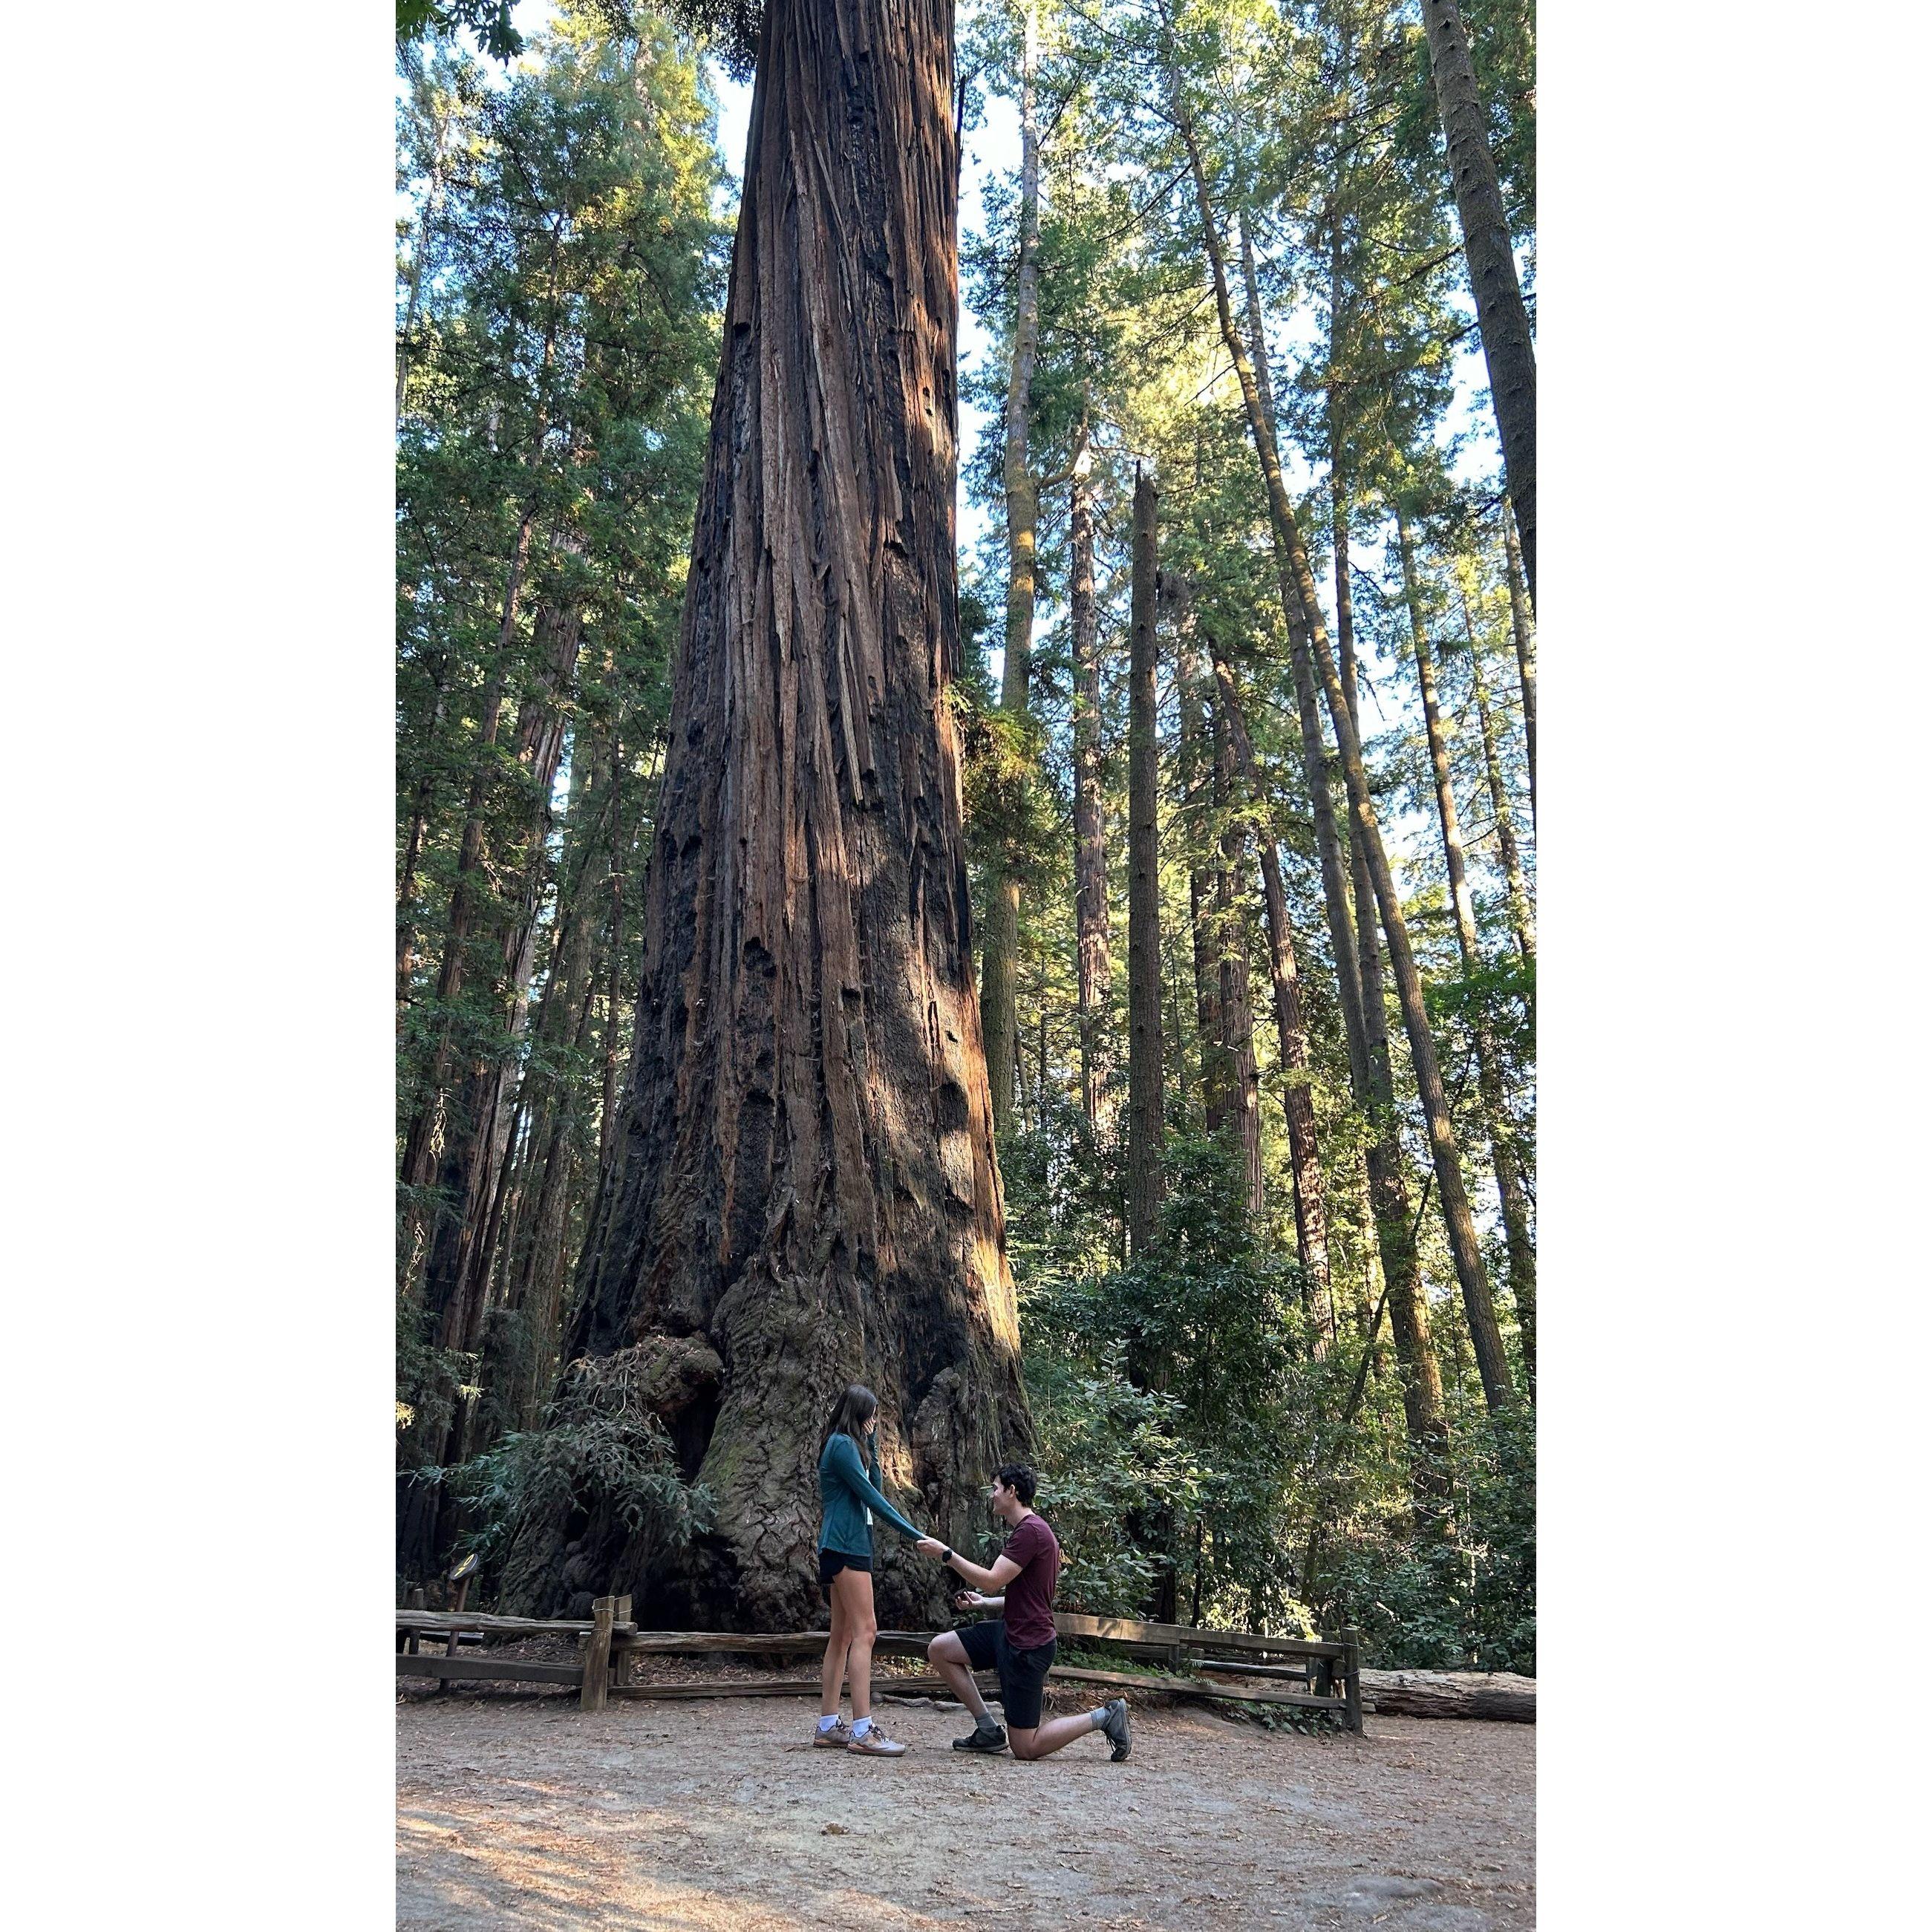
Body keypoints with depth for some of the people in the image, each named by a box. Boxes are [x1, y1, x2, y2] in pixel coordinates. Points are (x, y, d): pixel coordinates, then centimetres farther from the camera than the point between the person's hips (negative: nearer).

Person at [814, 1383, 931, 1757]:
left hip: (844, 1547, 10)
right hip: (846, 1546, -10)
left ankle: (828, 1726, 13)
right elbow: (870, 1496, -15)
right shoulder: (843, 1445, -11)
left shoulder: (848, 1445, 18)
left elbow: (875, 1486, 17)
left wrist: (871, 1443, 11)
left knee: (843, 1635, 10)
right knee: (865, 1631, -13)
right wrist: (914, 1534, -13)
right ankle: (862, 1731, -15)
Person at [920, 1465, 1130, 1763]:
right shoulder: (1031, 1528, 14)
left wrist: (946, 1554, -18)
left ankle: (1105, 1716, 6)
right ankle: (988, 1730, 7)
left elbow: (992, 1581, -24)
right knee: (939, 1649, 3)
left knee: (1025, 1748, -3)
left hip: (1027, 1645, -10)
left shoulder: (1030, 1530, -19)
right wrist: (982, 1602, 9)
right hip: (1011, 1632, 10)